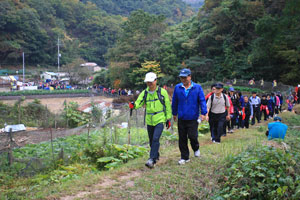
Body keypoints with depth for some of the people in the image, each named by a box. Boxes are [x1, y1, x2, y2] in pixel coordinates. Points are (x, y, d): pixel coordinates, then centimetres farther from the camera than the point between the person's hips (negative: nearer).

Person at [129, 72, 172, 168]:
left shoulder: (162, 92, -4)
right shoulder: (144, 93, 3)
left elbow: (168, 106, 2)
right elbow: (139, 102, -6)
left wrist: (168, 119, 1)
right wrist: (133, 105, -30)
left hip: (160, 120, -4)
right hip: (149, 121, 4)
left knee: (155, 139, -18)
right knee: (151, 141, 14)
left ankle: (152, 160, -16)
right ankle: (156, 156, 36)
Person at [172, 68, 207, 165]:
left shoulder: (197, 87, -2)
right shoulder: (177, 88, 4)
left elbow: (202, 101, -3)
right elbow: (174, 102, 14)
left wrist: (203, 113, -13)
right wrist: (174, 113, 19)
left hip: (193, 118, -2)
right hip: (181, 118, 3)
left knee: (192, 136, -7)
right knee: (182, 139, 5)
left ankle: (196, 149, 27)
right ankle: (184, 157, 18)